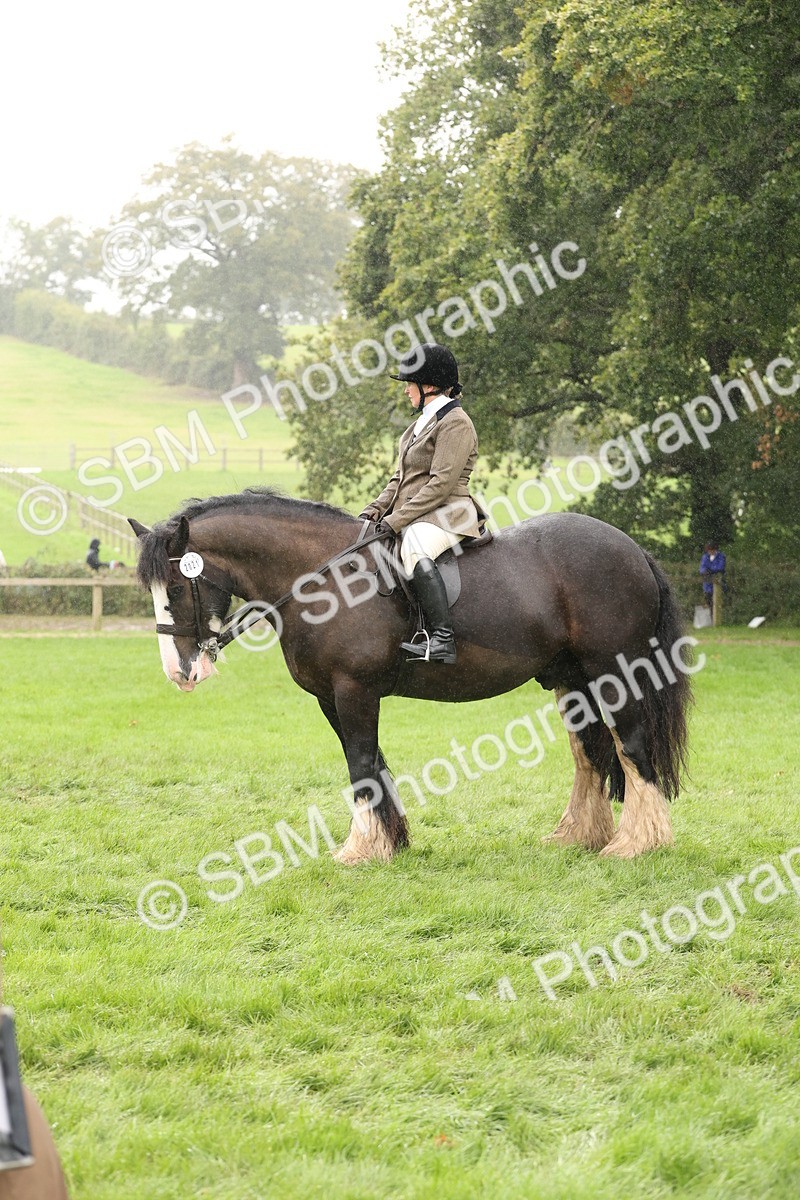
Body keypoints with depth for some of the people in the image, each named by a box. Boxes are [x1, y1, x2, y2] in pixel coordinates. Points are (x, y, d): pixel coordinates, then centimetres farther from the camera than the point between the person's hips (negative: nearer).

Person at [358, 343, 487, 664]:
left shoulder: (455, 423, -10)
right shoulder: (422, 423, 20)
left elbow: (441, 483, -19)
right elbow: (400, 478, 22)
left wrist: (396, 520, -21)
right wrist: (375, 510, 5)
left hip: (445, 515, -11)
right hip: (413, 519, 11)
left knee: (415, 550, -39)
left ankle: (442, 639, -47)